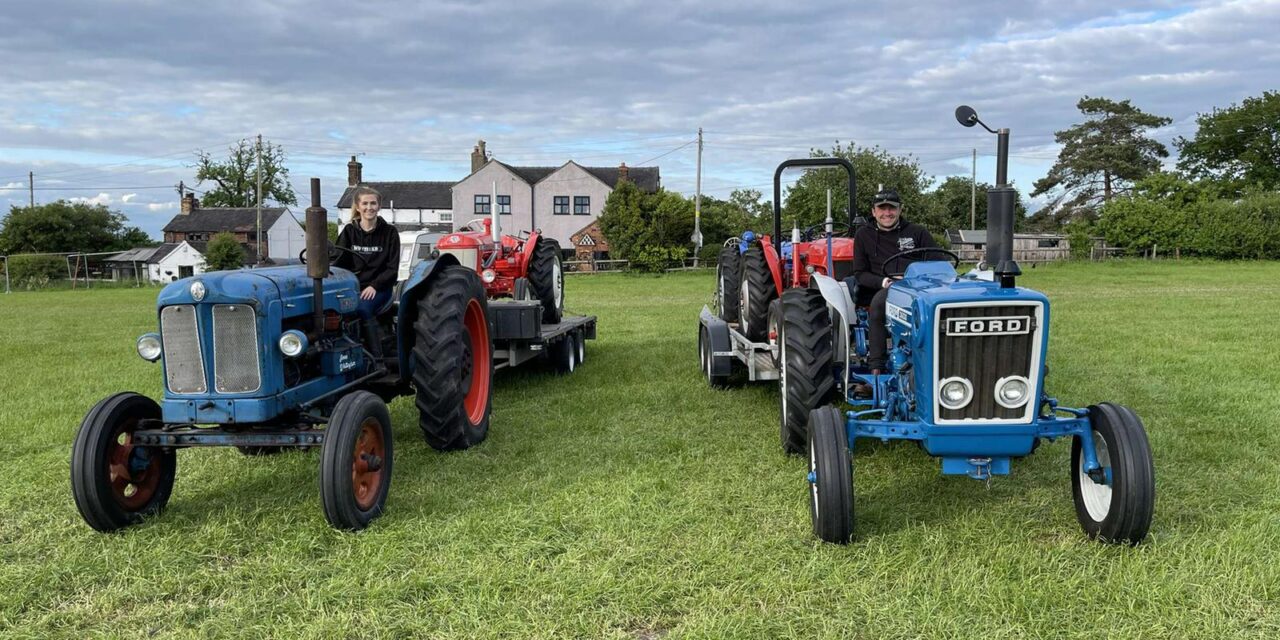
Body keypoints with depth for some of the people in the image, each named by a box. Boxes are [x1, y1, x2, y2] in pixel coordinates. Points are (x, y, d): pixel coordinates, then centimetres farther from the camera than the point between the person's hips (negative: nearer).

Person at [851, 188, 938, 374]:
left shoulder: (918, 233, 17)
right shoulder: (864, 235, 17)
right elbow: (860, 273, 12)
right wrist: (884, 282, -8)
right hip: (885, 291, 0)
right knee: (879, 301, -37)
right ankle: (876, 368, -35)